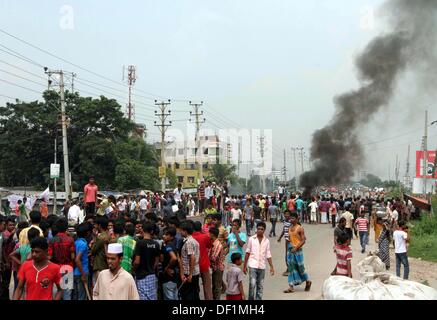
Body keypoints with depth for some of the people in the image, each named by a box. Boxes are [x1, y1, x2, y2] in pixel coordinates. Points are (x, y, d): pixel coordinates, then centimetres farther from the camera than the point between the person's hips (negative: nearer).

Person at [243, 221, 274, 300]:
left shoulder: (266, 241, 5)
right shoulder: (251, 239, 0)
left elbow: (268, 255, 8)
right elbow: (247, 253, 4)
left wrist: (271, 267, 2)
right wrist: (244, 266, 3)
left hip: (262, 266, 2)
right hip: (253, 265, -2)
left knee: (260, 286, 8)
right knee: (252, 284, -11)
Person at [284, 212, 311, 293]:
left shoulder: (300, 228, -9)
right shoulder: (290, 228, 11)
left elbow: (303, 240, -13)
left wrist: (296, 248, -19)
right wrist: (289, 240, 3)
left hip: (298, 250, -6)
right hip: (291, 250, 6)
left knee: (300, 267, 2)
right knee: (291, 268, 3)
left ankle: (308, 282, 26)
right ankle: (291, 287, 4)